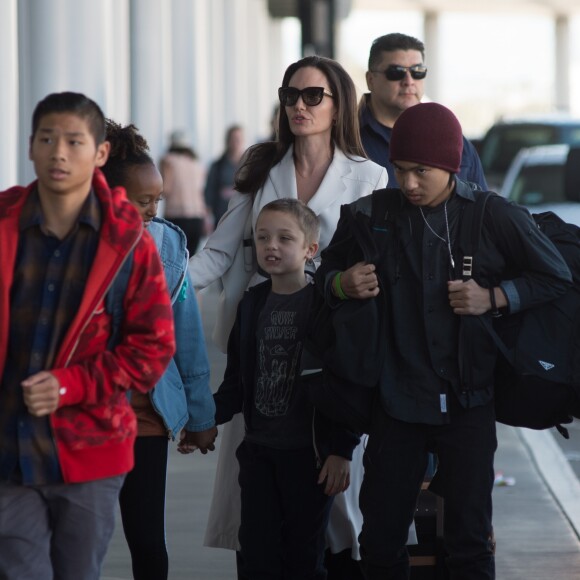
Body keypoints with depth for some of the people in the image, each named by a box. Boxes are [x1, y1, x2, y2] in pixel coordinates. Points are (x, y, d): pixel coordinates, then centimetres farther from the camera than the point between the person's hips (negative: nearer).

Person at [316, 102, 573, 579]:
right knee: (380, 541, 6)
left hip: (467, 402, -2)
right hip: (397, 400, 2)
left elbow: (557, 279, 1)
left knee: (469, 542, 2)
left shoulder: (493, 217, -5)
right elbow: (328, 272, 16)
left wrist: (493, 298, -12)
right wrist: (343, 284, -7)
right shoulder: (372, 216, 1)